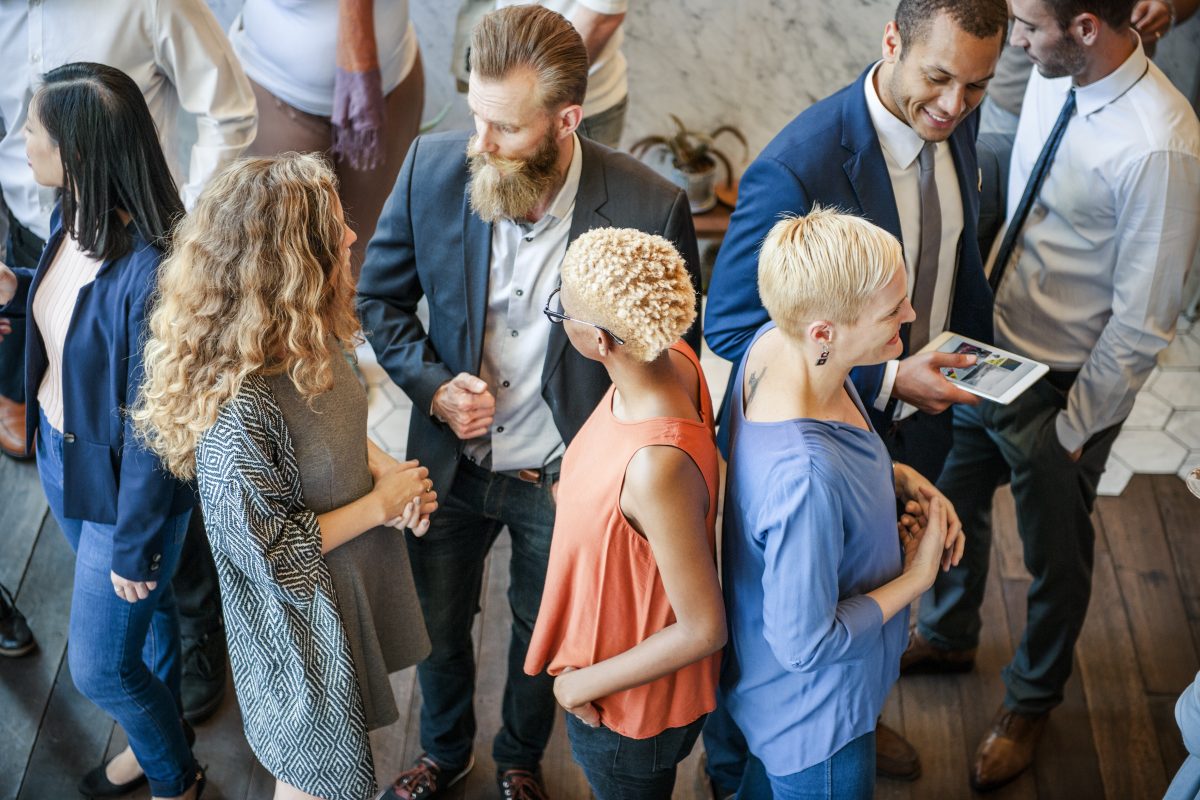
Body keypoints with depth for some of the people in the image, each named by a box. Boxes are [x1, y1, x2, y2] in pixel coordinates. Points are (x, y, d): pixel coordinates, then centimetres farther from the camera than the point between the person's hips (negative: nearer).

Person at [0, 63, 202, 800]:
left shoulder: (147, 273, -34)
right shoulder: (71, 220, -9)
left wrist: (133, 546, -16)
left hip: (123, 485, -7)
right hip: (63, 459, 7)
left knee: (99, 666, 10)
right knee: (143, 608, 29)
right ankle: (156, 738, 54)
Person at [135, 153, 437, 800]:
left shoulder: (310, 336, -12)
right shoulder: (238, 403, -37)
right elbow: (267, 550, -27)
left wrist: (382, 467, -10)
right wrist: (379, 504, -20)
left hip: (352, 575, 7)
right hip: (300, 611, -7)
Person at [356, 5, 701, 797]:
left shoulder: (651, 210, -26)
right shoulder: (434, 167, -18)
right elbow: (379, 296, -2)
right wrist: (430, 383, -18)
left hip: (563, 481, -2)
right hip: (450, 464, 2)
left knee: (541, 637, 24)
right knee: (438, 624, 25)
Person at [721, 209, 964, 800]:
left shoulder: (772, 344, -18)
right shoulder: (804, 478, -45)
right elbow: (806, 645, -30)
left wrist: (896, 476, -10)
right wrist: (915, 578, -19)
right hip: (816, 718, -8)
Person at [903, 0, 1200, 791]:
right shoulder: (1054, 77, -9)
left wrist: (1074, 430, -14)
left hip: (1063, 388, -7)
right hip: (990, 352, 7)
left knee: (1054, 555, 18)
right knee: (953, 502, 26)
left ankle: (1031, 701, 46)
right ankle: (948, 637, 56)